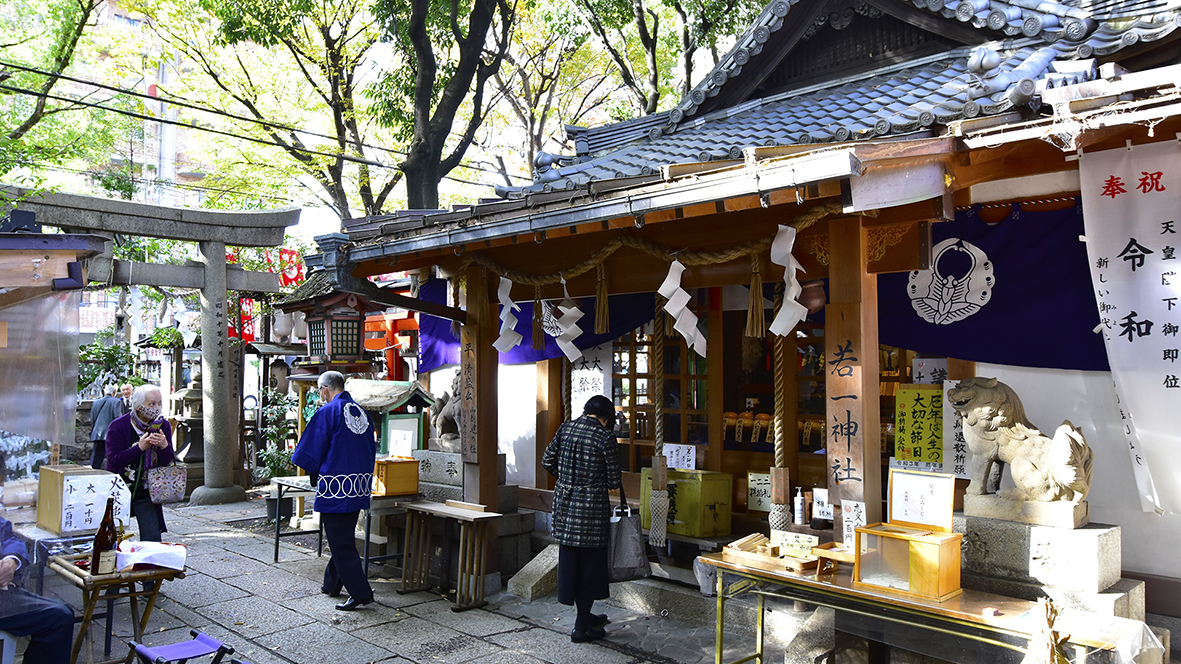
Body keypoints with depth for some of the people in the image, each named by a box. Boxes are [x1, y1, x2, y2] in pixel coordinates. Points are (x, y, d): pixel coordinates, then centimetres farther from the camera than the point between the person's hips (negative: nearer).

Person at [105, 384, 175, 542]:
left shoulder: (163, 426, 1)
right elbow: (113, 460, -18)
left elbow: (167, 461, -1)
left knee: (152, 540, -2)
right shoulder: (117, 427, -10)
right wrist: (140, 447, -27)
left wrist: (164, 445, -22)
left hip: (146, 494, 2)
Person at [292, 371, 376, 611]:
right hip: (360, 487, 7)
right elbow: (371, 450, 15)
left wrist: (316, 474, 11)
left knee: (340, 542, -2)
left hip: (335, 486, -7)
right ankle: (332, 584, 31)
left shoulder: (327, 412, -11)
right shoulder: (362, 412, 9)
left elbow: (310, 452, -7)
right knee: (344, 537, 19)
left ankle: (360, 592, -4)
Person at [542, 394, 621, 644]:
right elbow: (614, 481, -7)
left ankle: (585, 615, 31)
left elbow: (547, 460, 9)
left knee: (570, 559, 16)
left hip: (564, 501, 5)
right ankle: (582, 627, 10)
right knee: (590, 562, 6)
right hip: (591, 504, -5)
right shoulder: (605, 437, -11)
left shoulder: (565, 429, 3)